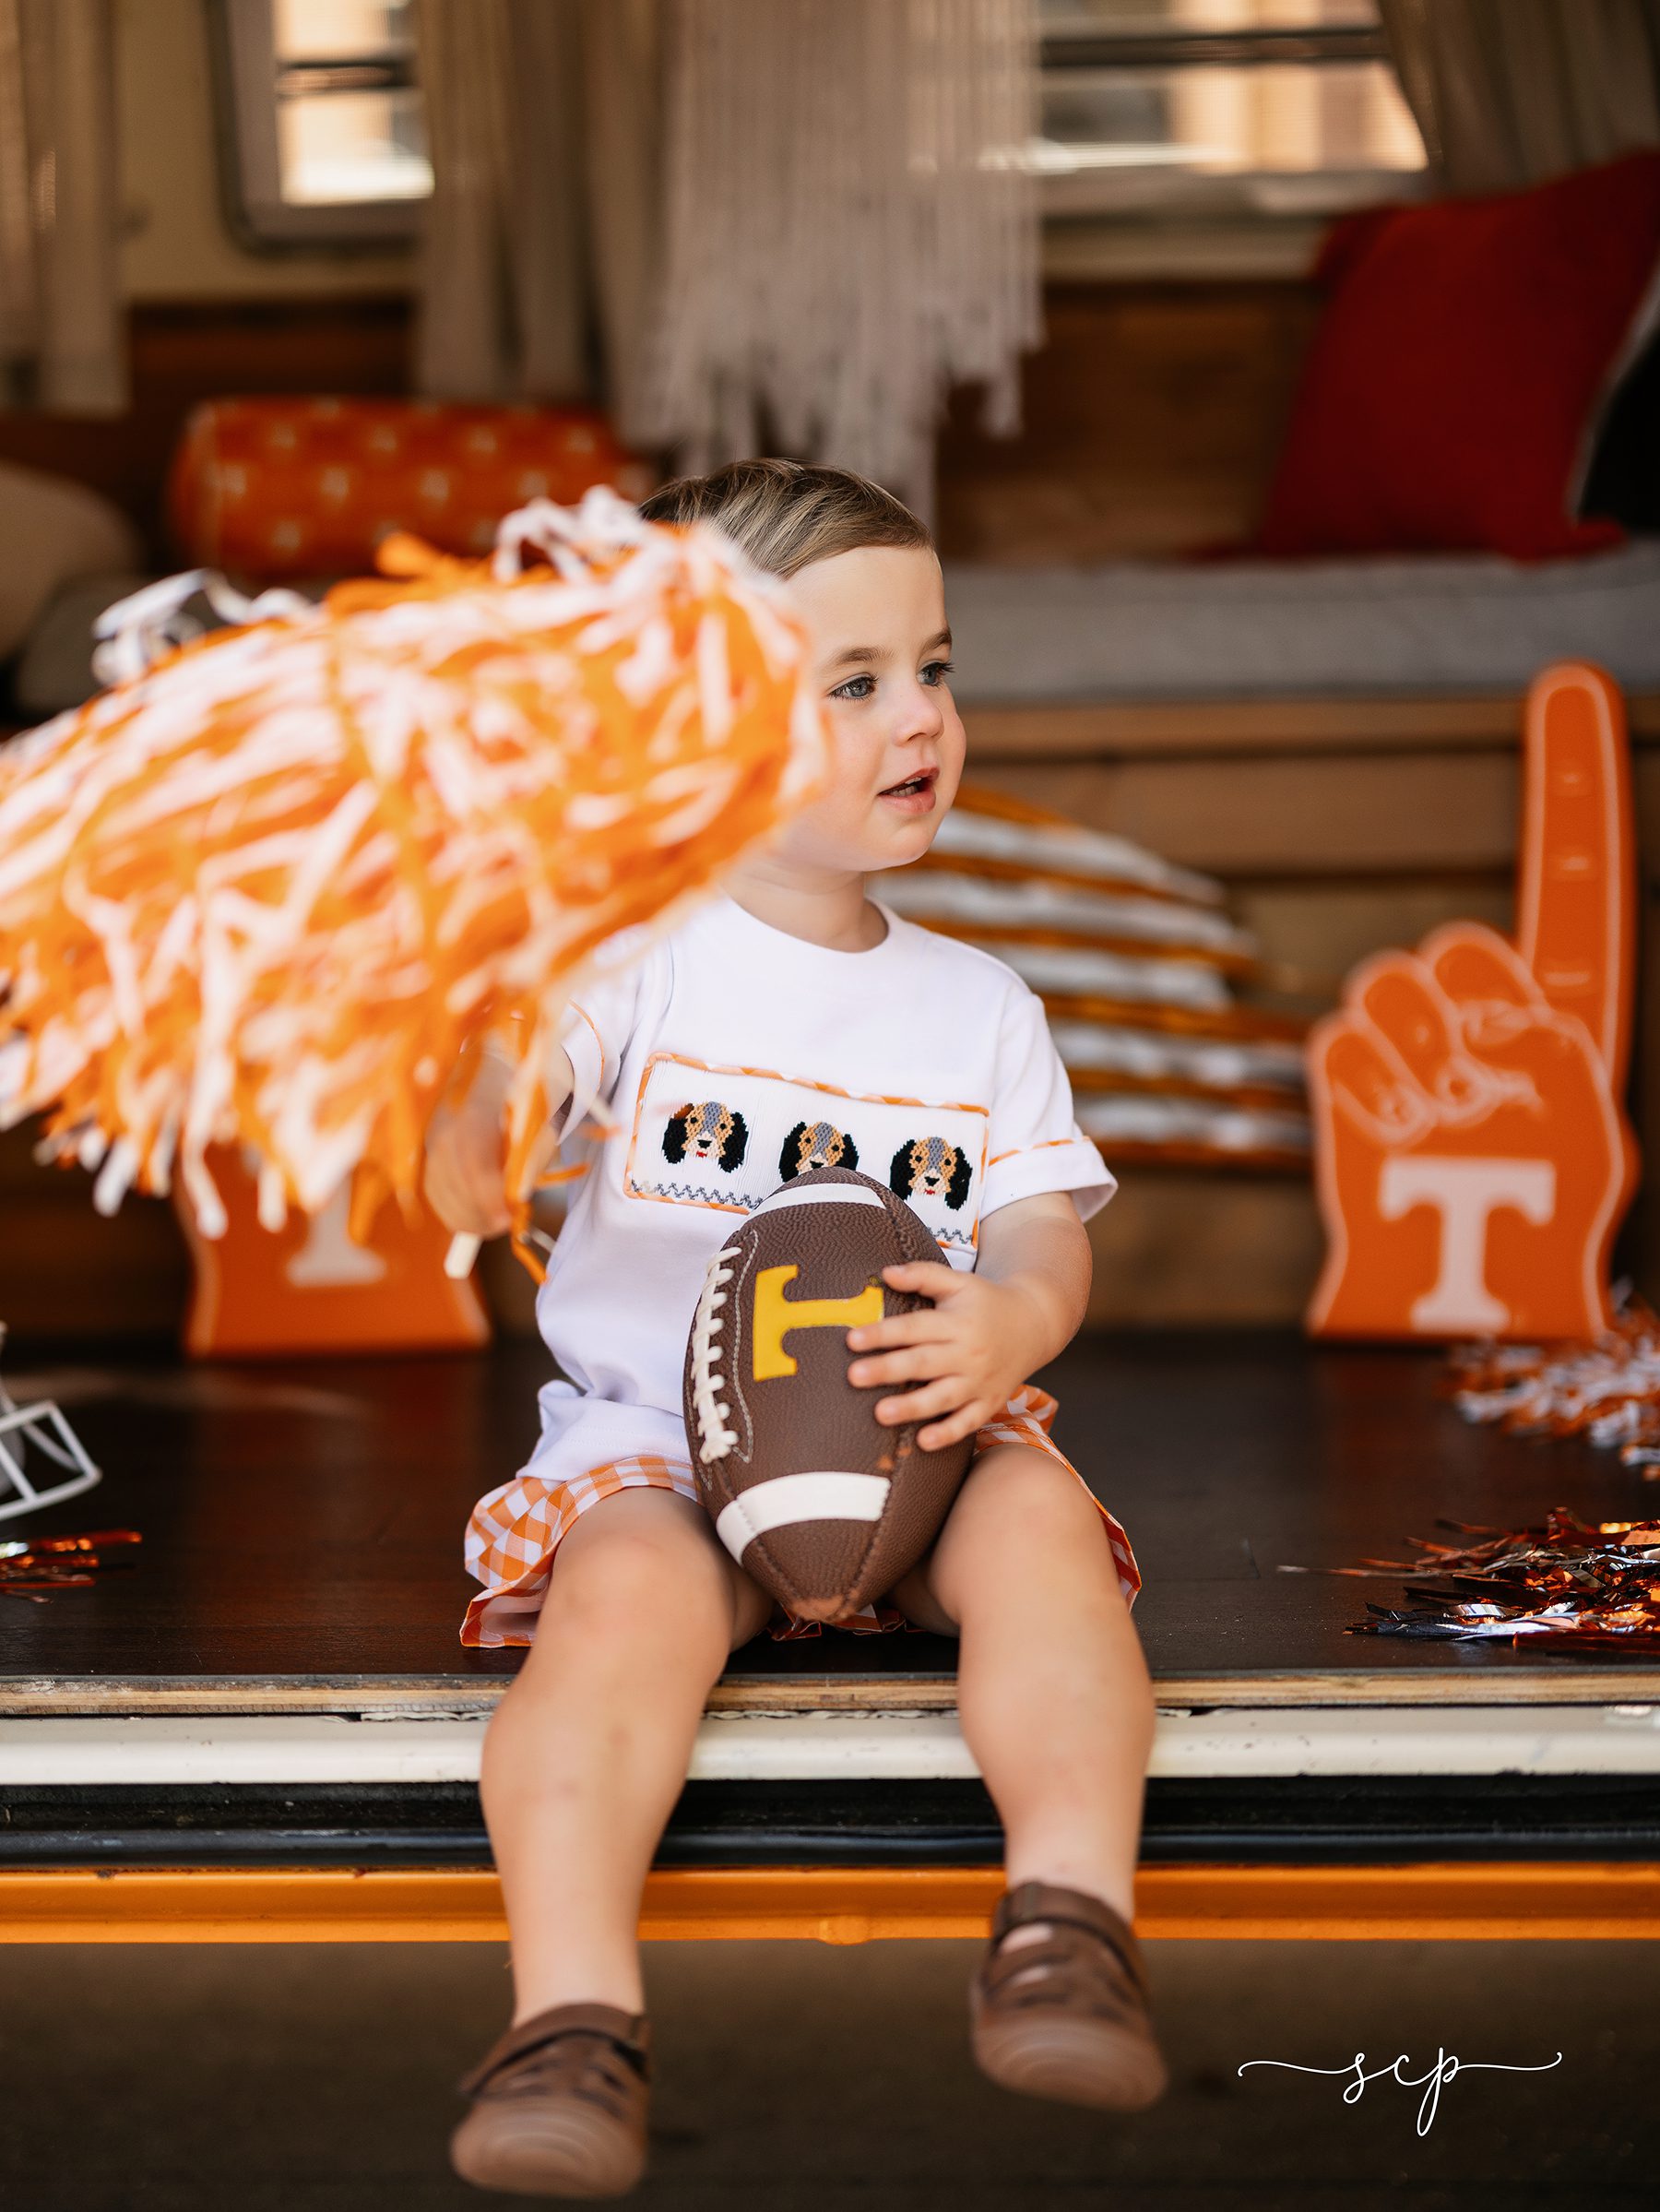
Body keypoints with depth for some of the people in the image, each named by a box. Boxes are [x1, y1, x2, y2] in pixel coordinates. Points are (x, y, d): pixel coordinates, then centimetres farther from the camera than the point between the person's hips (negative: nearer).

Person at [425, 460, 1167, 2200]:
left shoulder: (979, 1008, 14)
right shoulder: (641, 954, 0)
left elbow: (1044, 1239, 5)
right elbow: (469, 1167, -11)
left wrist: (1006, 1329, -19)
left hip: (915, 1441, 3)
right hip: (655, 1434, -3)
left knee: (1039, 1519, -29)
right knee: (629, 1591, -34)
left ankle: (1072, 1917, -32)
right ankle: (571, 2019, -40)